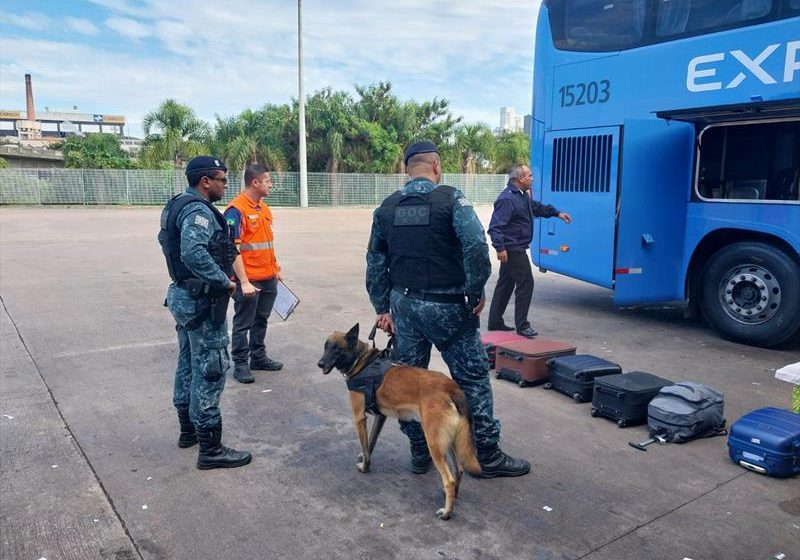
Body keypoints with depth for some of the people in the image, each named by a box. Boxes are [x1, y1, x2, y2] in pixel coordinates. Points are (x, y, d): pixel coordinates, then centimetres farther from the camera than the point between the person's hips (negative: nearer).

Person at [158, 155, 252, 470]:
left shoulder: (177, 205, 12)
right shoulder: (199, 210, -19)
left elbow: (167, 239, 21)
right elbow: (194, 253, -34)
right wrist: (224, 281, -22)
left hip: (183, 294, 11)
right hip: (202, 301, -11)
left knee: (189, 363, 20)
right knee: (210, 370, -4)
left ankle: (188, 430, 34)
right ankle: (211, 449, 3)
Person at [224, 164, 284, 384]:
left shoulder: (264, 208, 11)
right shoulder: (236, 210, -16)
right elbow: (232, 249, -19)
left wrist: (276, 268, 19)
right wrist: (243, 281, -22)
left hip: (268, 278, 8)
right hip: (248, 279, -8)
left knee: (261, 320, 18)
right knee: (243, 323, 5)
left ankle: (259, 357, 31)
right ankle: (240, 364, 17)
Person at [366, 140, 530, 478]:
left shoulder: (387, 207, 8)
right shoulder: (451, 199, -8)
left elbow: (375, 263, 10)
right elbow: (476, 246, -21)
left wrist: (383, 307, 16)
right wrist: (476, 292, -10)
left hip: (403, 304, 5)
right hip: (445, 306, -5)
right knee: (472, 377, 6)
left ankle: (419, 454, 25)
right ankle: (487, 455, 15)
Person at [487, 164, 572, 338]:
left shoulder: (523, 196, 13)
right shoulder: (506, 199, -19)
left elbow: (537, 207, 32)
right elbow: (495, 226, -25)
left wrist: (557, 213, 27)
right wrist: (500, 247, -31)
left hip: (515, 249, 11)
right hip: (512, 249, -11)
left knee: (505, 284, 14)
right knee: (526, 283, -7)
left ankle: (495, 322, 23)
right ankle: (522, 325, 1)